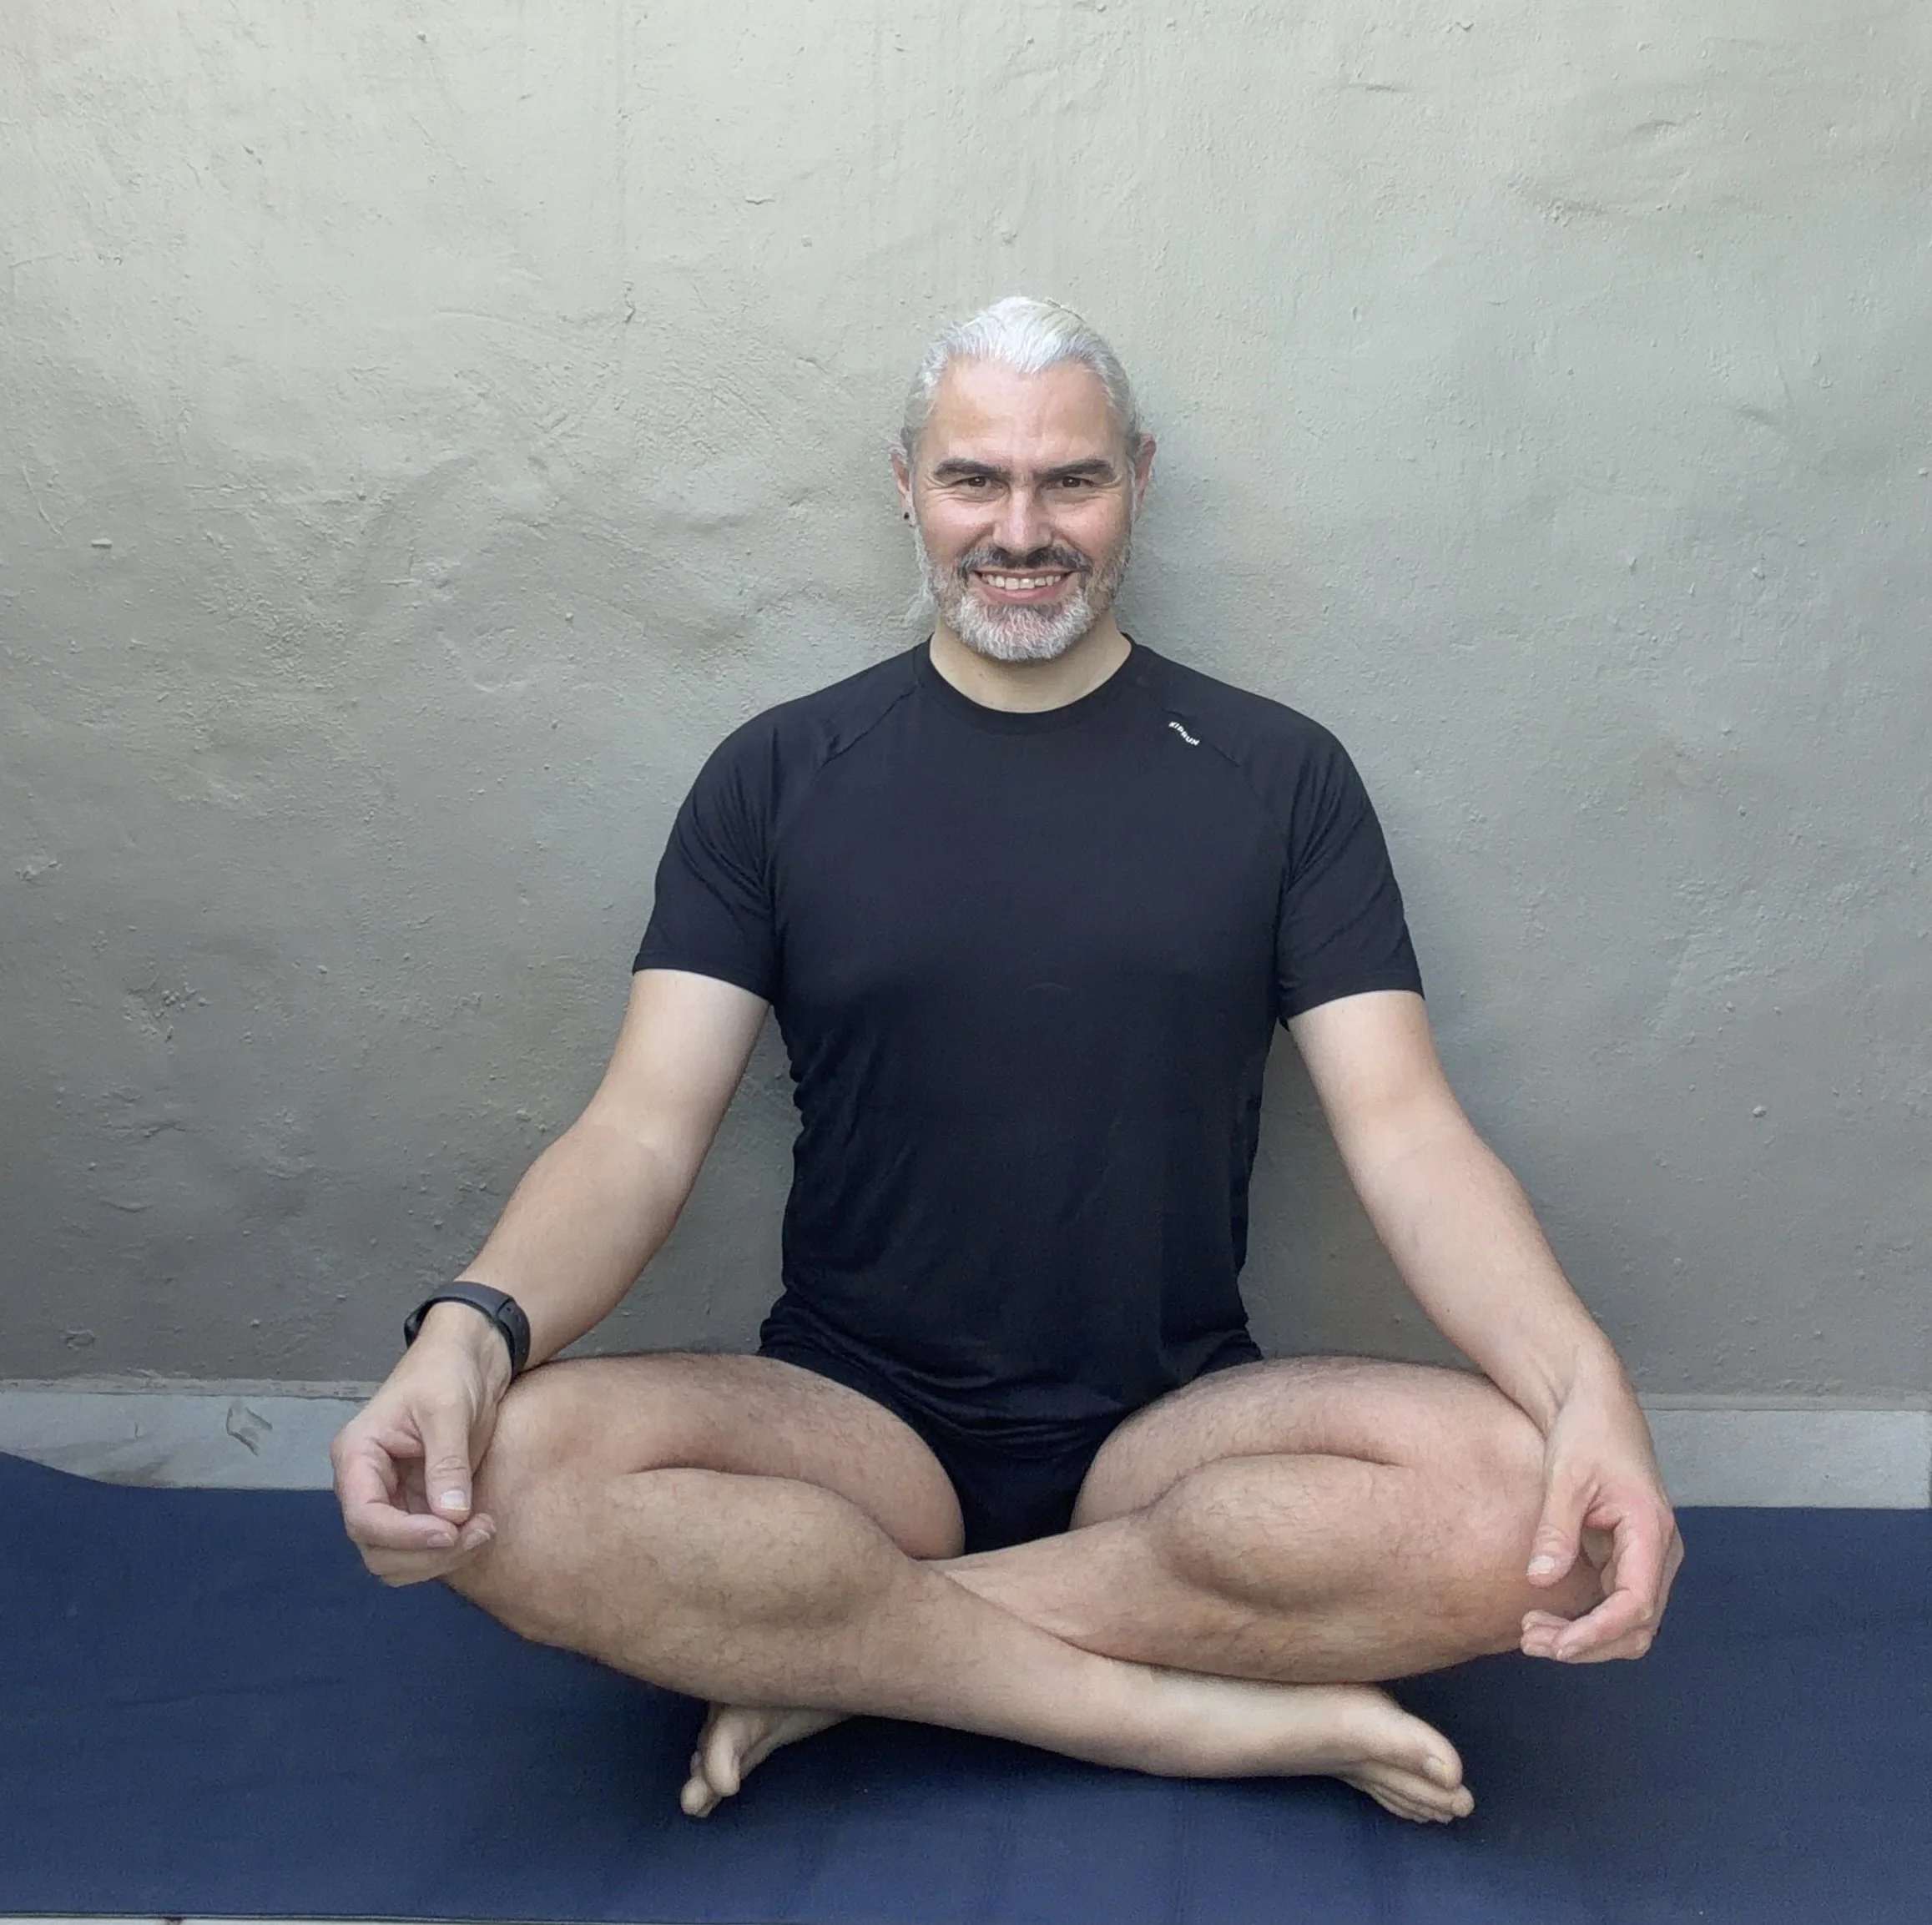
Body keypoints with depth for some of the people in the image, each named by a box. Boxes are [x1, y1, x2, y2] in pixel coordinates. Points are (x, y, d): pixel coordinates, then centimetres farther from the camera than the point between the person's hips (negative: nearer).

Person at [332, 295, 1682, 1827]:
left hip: (1176, 1429, 1)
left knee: (1509, 1498, -29)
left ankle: (824, 1648, -16)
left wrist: (1586, 1382, -25)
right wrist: (471, 1330, -26)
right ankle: (1227, 1718, -20)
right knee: (507, 1483, -28)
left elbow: (1406, 1131, -5)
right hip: (855, 1421, 0)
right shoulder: (778, 775, 4)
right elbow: (643, 1133, -4)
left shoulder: (1277, 773, 3)